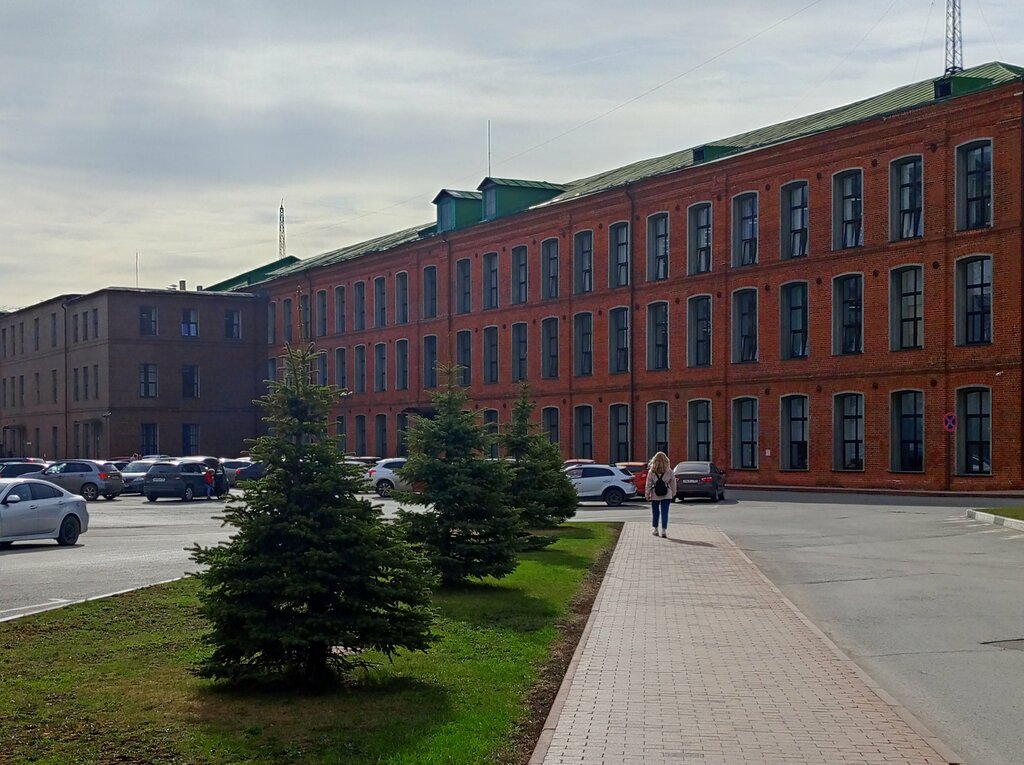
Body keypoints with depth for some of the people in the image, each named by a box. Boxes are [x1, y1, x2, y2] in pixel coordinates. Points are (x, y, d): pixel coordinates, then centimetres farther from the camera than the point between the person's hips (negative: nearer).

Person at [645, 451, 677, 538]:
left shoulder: (651, 472, -7)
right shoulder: (669, 471, -4)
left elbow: (649, 484, -5)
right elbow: (673, 483, 2)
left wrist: (647, 495, 2)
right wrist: (673, 493, 14)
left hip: (655, 495, 0)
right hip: (666, 495, 0)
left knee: (655, 512, 13)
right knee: (664, 513, 3)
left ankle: (655, 530, 21)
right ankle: (664, 530, 0)